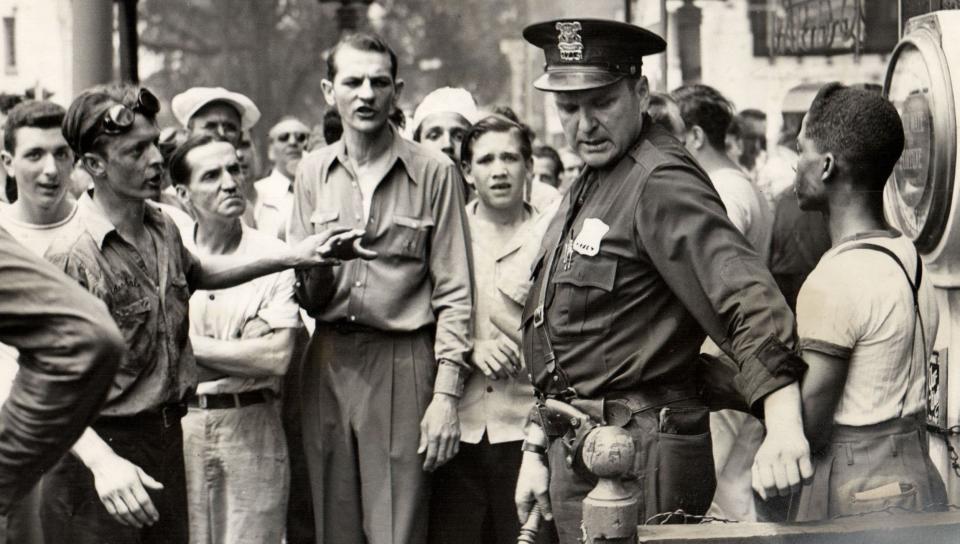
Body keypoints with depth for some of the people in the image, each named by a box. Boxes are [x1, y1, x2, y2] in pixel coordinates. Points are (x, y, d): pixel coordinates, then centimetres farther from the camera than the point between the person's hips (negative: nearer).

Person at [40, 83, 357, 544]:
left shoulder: (163, 229, 8)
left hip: (166, 437, 7)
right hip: (101, 450, -7)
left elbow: (195, 273, 33)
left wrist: (293, 257, 25)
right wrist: (102, 462, -35)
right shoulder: (71, 255, -17)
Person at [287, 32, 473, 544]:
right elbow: (304, 298, 14)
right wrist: (314, 271, -10)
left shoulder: (434, 172, -1)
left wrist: (446, 394, -9)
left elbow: (453, 292, -2)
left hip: (402, 363, -4)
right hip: (328, 361, 4)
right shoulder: (313, 171, 10)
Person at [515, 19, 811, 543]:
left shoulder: (661, 183, -16)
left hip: (635, 467, -9)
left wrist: (783, 424, -43)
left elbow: (745, 294, -30)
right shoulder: (587, 187, 16)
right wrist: (537, 449, 18)